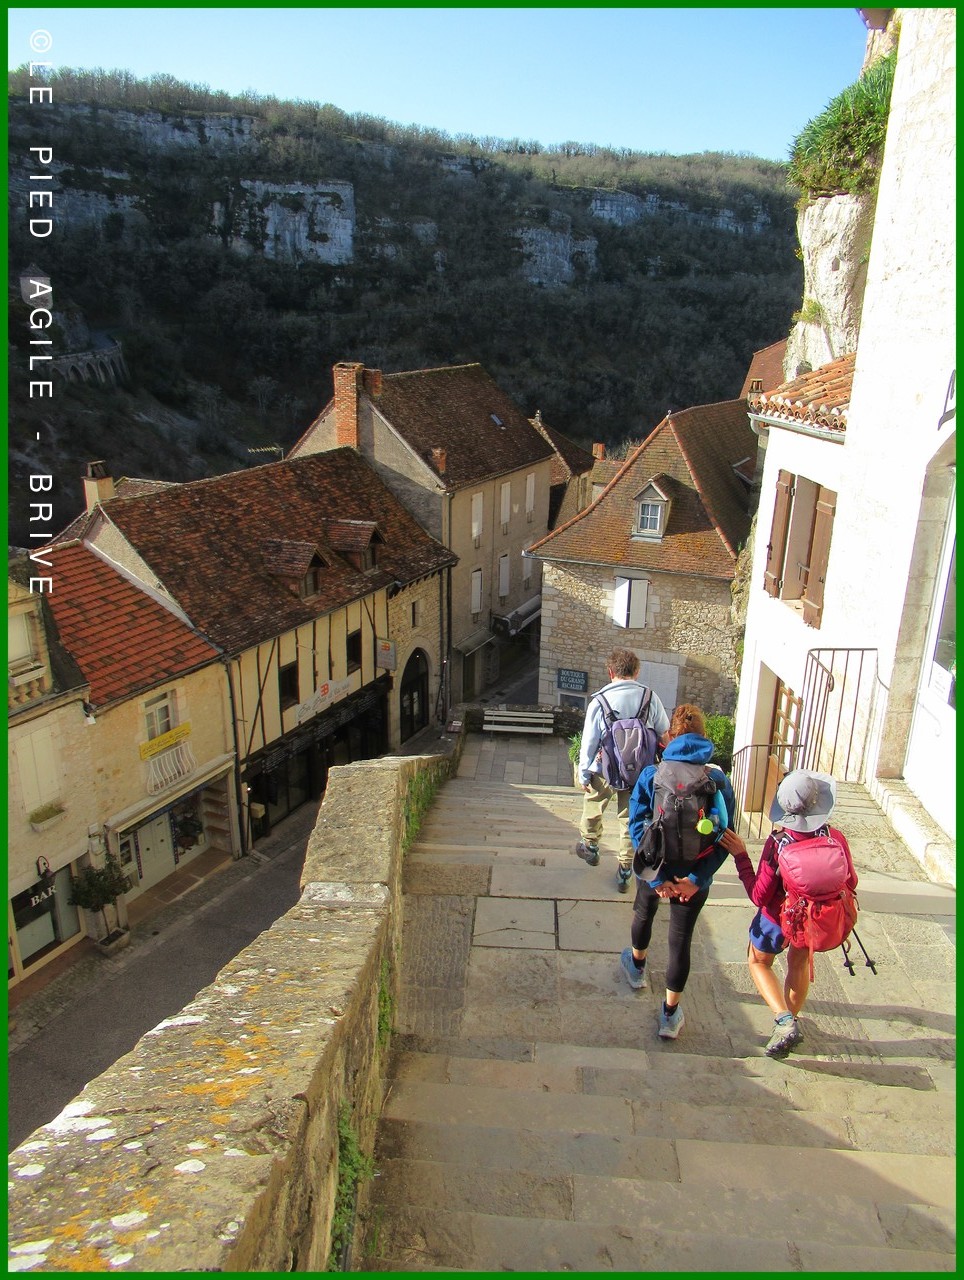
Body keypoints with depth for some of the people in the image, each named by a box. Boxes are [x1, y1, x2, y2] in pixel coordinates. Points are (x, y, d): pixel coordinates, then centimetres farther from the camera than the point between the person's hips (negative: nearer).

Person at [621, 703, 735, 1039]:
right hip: (694, 876, 0)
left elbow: (637, 826, -18)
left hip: (655, 870, 1)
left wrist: (655, 876, -15)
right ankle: (670, 1015, 23)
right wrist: (696, 879, -16)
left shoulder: (651, 775, -14)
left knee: (644, 914, 29)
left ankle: (636, 967, 56)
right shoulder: (719, 781, -11)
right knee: (681, 939, 13)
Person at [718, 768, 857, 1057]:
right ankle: (792, 1019, 45)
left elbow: (758, 896, -24)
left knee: (758, 961, 23)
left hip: (779, 919, -3)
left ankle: (784, 1020, 5)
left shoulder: (777, 843, -33)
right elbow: (850, 884, -6)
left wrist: (740, 856, -20)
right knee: (800, 961, 31)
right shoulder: (835, 837, -24)